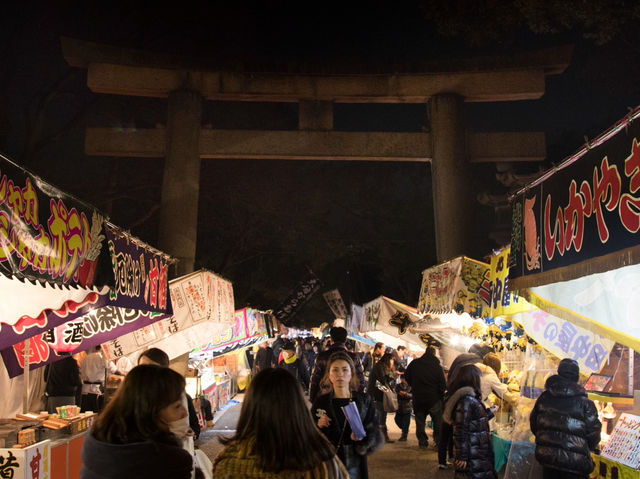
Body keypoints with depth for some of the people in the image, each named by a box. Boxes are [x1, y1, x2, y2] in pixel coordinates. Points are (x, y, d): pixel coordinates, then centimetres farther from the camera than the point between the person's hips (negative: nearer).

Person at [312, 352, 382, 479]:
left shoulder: (364, 400, -1)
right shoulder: (320, 402, -1)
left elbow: (376, 436, -3)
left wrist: (363, 437, -22)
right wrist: (318, 427, -17)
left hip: (354, 467, 0)